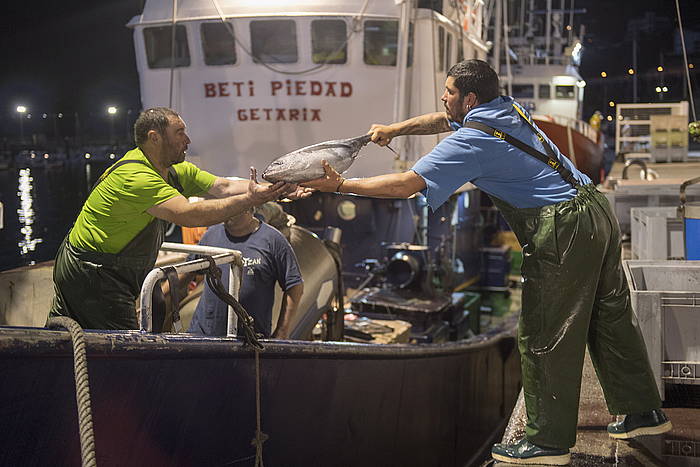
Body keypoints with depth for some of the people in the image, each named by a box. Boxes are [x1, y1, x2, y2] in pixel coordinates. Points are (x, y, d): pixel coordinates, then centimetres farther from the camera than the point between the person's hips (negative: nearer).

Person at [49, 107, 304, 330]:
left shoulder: (175, 170, 6)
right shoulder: (135, 175, -25)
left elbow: (224, 186, -3)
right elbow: (188, 214, -35)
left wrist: (274, 189, -16)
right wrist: (249, 200, -35)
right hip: (91, 274, -10)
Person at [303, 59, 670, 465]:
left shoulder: (472, 141, -14)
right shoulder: (509, 109, 12)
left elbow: (407, 184, -18)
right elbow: (445, 120, 30)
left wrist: (340, 185, -12)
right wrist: (395, 129, 25)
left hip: (563, 233, -9)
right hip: (599, 211, 10)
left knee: (544, 338, 0)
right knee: (611, 318, 18)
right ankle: (645, 413, 30)